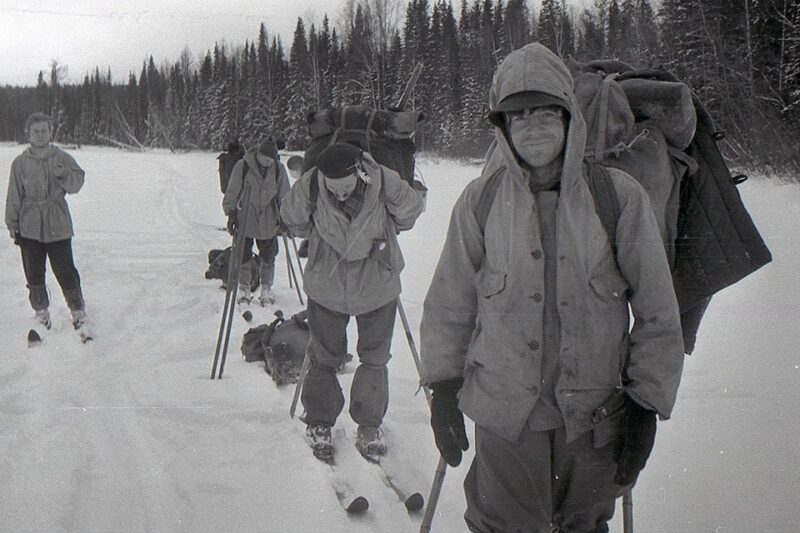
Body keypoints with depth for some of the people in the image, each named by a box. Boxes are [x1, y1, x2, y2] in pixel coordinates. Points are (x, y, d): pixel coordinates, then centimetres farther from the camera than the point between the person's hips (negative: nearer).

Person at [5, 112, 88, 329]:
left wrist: (63, 175, -25)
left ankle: (77, 309, 15)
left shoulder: (62, 158, 1)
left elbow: (77, 183, -5)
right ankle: (41, 311, 26)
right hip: (30, 227, 1)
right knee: (34, 273, 9)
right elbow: (14, 197, 5)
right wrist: (13, 225, 5)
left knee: (65, 270, -2)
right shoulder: (20, 162, 1)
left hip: (58, 225, -1)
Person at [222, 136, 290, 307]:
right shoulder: (242, 166, -10)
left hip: (269, 222, 2)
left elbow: (284, 195, 6)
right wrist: (231, 213, -5)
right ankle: (244, 289, 22)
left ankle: (266, 289, 24)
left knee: (268, 258, 9)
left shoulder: (279, 169, -4)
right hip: (245, 220, -1)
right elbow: (232, 192, -3)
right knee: (244, 257, 7)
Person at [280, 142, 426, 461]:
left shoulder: (384, 182, -23)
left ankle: (370, 426, 30)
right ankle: (319, 423, 30)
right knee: (325, 357, 11)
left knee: (375, 359, 12)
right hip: (326, 288, 0)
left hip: (378, 288, 0)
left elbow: (411, 212, 0)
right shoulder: (309, 187, -21)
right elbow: (292, 219, 3)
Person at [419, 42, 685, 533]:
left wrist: (646, 405, 0)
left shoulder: (620, 197, -6)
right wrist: (444, 386, 7)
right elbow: (450, 303, 7)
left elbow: (658, 313, 0)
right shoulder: (481, 200, -3)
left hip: (595, 413, 0)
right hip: (505, 411, 0)